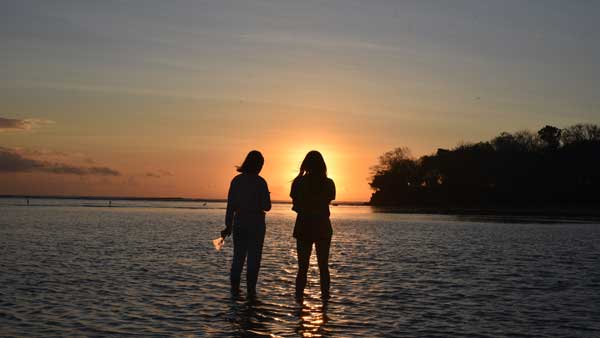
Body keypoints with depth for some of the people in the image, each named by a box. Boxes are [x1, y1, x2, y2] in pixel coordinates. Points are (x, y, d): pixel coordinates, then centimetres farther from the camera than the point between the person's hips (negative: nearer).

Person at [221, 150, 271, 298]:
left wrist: (228, 225, 9)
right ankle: (251, 290, 5)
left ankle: (234, 288, 13)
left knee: (238, 257, 14)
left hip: (239, 223, 4)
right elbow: (266, 207, -8)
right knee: (253, 258, 6)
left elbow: (230, 205, 3)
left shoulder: (236, 180, 1)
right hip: (256, 224, -3)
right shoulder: (260, 182, -11)